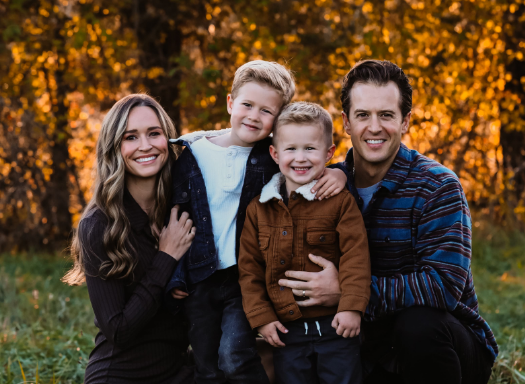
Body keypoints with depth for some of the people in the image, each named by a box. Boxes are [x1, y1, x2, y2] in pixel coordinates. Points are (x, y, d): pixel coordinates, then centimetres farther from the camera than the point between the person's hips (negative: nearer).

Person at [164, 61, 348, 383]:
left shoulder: (275, 154, -2)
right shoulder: (194, 154, 2)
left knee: (234, 358, -19)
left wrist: (339, 172, -16)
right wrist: (175, 277, 2)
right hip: (200, 280, 2)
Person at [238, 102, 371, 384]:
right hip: (286, 331, 3)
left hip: (334, 326, -2)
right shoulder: (258, 209, 4)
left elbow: (355, 256, -8)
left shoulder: (340, 201, -4)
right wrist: (261, 317, -1)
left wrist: (352, 307, -17)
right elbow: (249, 268, 6)